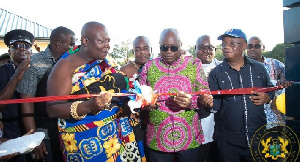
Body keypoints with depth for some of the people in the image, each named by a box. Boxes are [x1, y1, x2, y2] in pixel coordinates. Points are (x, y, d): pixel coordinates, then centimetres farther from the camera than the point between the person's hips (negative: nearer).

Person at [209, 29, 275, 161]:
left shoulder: (259, 68, 6)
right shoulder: (216, 73, -1)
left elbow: (270, 90, 15)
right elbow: (216, 103, -7)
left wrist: (266, 98, -7)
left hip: (257, 136, 2)